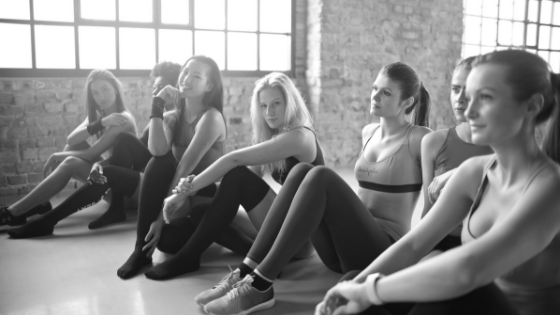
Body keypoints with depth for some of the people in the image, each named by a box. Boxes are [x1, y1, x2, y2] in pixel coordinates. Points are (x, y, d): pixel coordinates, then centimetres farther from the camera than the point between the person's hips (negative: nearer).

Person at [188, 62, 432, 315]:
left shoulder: (418, 139, -3)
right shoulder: (368, 133, 16)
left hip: (385, 251, -5)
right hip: (341, 250, 6)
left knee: (320, 176, -28)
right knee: (301, 171, -18)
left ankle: (260, 284, -32)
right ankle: (247, 272, -25)